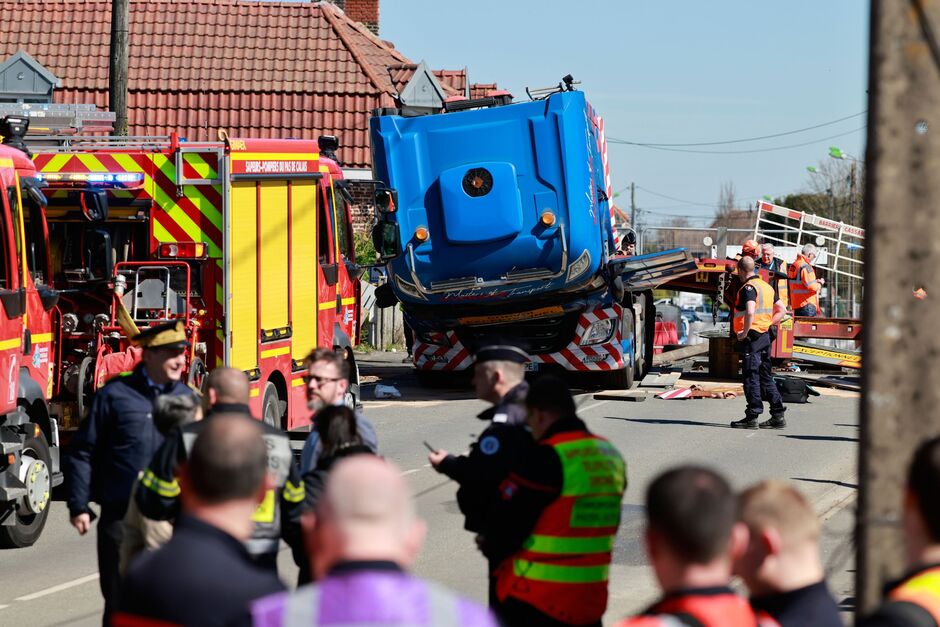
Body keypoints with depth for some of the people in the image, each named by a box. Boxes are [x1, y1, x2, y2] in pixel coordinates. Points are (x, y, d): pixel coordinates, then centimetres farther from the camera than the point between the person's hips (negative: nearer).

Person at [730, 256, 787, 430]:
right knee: (766, 377, 13)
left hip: (751, 337, -9)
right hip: (765, 335, 9)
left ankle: (752, 417, -5)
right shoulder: (766, 287, 15)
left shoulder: (748, 288, -13)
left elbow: (750, 312, -28)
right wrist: (768, 324, 15)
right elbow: (782, 311, 20)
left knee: (751, 376, -5)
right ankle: (778, 415, 12)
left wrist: (744, 332, -18)